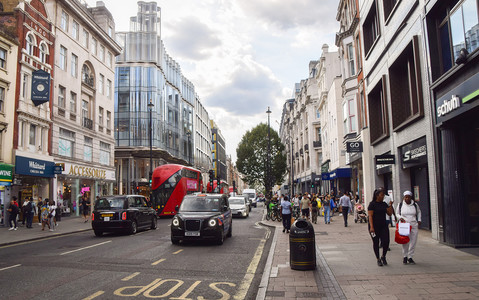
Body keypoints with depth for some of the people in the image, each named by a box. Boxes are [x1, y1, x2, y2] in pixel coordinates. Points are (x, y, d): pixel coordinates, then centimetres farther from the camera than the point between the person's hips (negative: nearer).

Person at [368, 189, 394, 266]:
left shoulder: (384, 204, 10)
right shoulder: (372, 204, -8)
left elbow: (390, 213, 10)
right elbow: (370, 216, -13)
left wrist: (390, 205, 0)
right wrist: (371, 227, -20)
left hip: (383, 226, 5)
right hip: (374, 226, -4)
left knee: (386, 242, -6)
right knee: (376, 243, 5)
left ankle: (383, 257, 19)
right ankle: (378, 259, 18)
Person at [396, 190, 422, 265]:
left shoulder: (415, 205, 5)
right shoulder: (400, 205, 0)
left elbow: (419, 212, 23)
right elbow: (397, 213, 12)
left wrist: (419, 220, 13)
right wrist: (400, 218, -8)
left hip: (414, 226, 2)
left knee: (413, 242, 1)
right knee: (405, 242, 0)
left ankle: (410, 257, 14)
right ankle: (405, 257, 17)